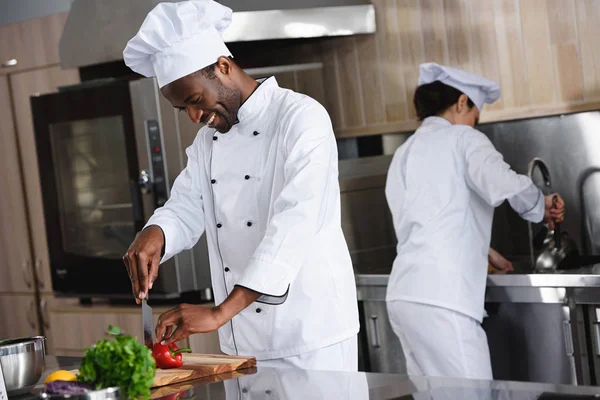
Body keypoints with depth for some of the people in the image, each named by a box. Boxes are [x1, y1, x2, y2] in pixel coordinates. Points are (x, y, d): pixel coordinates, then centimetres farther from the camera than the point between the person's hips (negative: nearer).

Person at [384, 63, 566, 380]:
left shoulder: (403, 155, 23)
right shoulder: (462, 139, 1)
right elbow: (504, 185, -18)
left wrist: (485, 252, 41)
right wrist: (541, 207, 2)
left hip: (405, 294, 8)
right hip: (440, 299, -8)